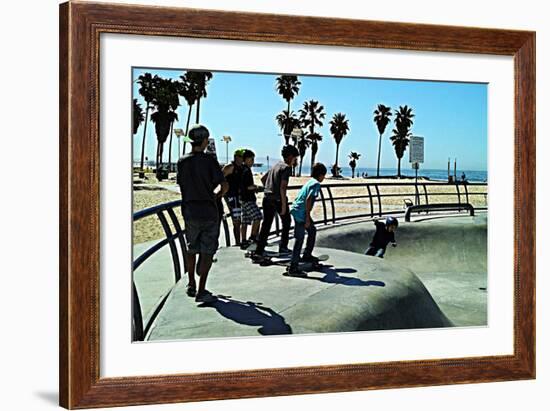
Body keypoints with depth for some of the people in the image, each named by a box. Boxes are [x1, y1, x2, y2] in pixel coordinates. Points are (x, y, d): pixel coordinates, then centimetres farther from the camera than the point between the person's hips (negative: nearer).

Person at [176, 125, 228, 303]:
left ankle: (191, 285, 29)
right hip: (209, 212, -4)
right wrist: (215, 196, 7)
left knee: (191, 249, 20)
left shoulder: (182, 162, -1)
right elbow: (224, 186, -14)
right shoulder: (209, 160, -12)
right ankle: (201, 291, -1)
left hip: (190, 212, 4)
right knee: (207, 252, 2)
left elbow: (181, 184, 8)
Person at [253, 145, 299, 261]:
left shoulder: (276, 165, 17)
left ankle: (258, 252, -4)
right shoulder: (286, 167, -8)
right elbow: (282, 187, -18)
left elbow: (263, 179, 25)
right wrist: (284, 205, -18)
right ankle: (283, 247, 20)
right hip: (278, 199, -7)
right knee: (286, 222, 16)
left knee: (266, 225, 3)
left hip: (267, 199, 7)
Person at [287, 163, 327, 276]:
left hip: (296, 210, 10)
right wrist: (307, 218, -18)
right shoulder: (316, 184, -10)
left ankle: (307, 255, 35)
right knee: (299, 239, -8)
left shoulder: (310, 182, 17)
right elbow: (308, 200, -20)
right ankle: (293, 268, -8)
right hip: (301, 213, -10)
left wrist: (308, 217, 28)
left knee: (312, 230, 25)